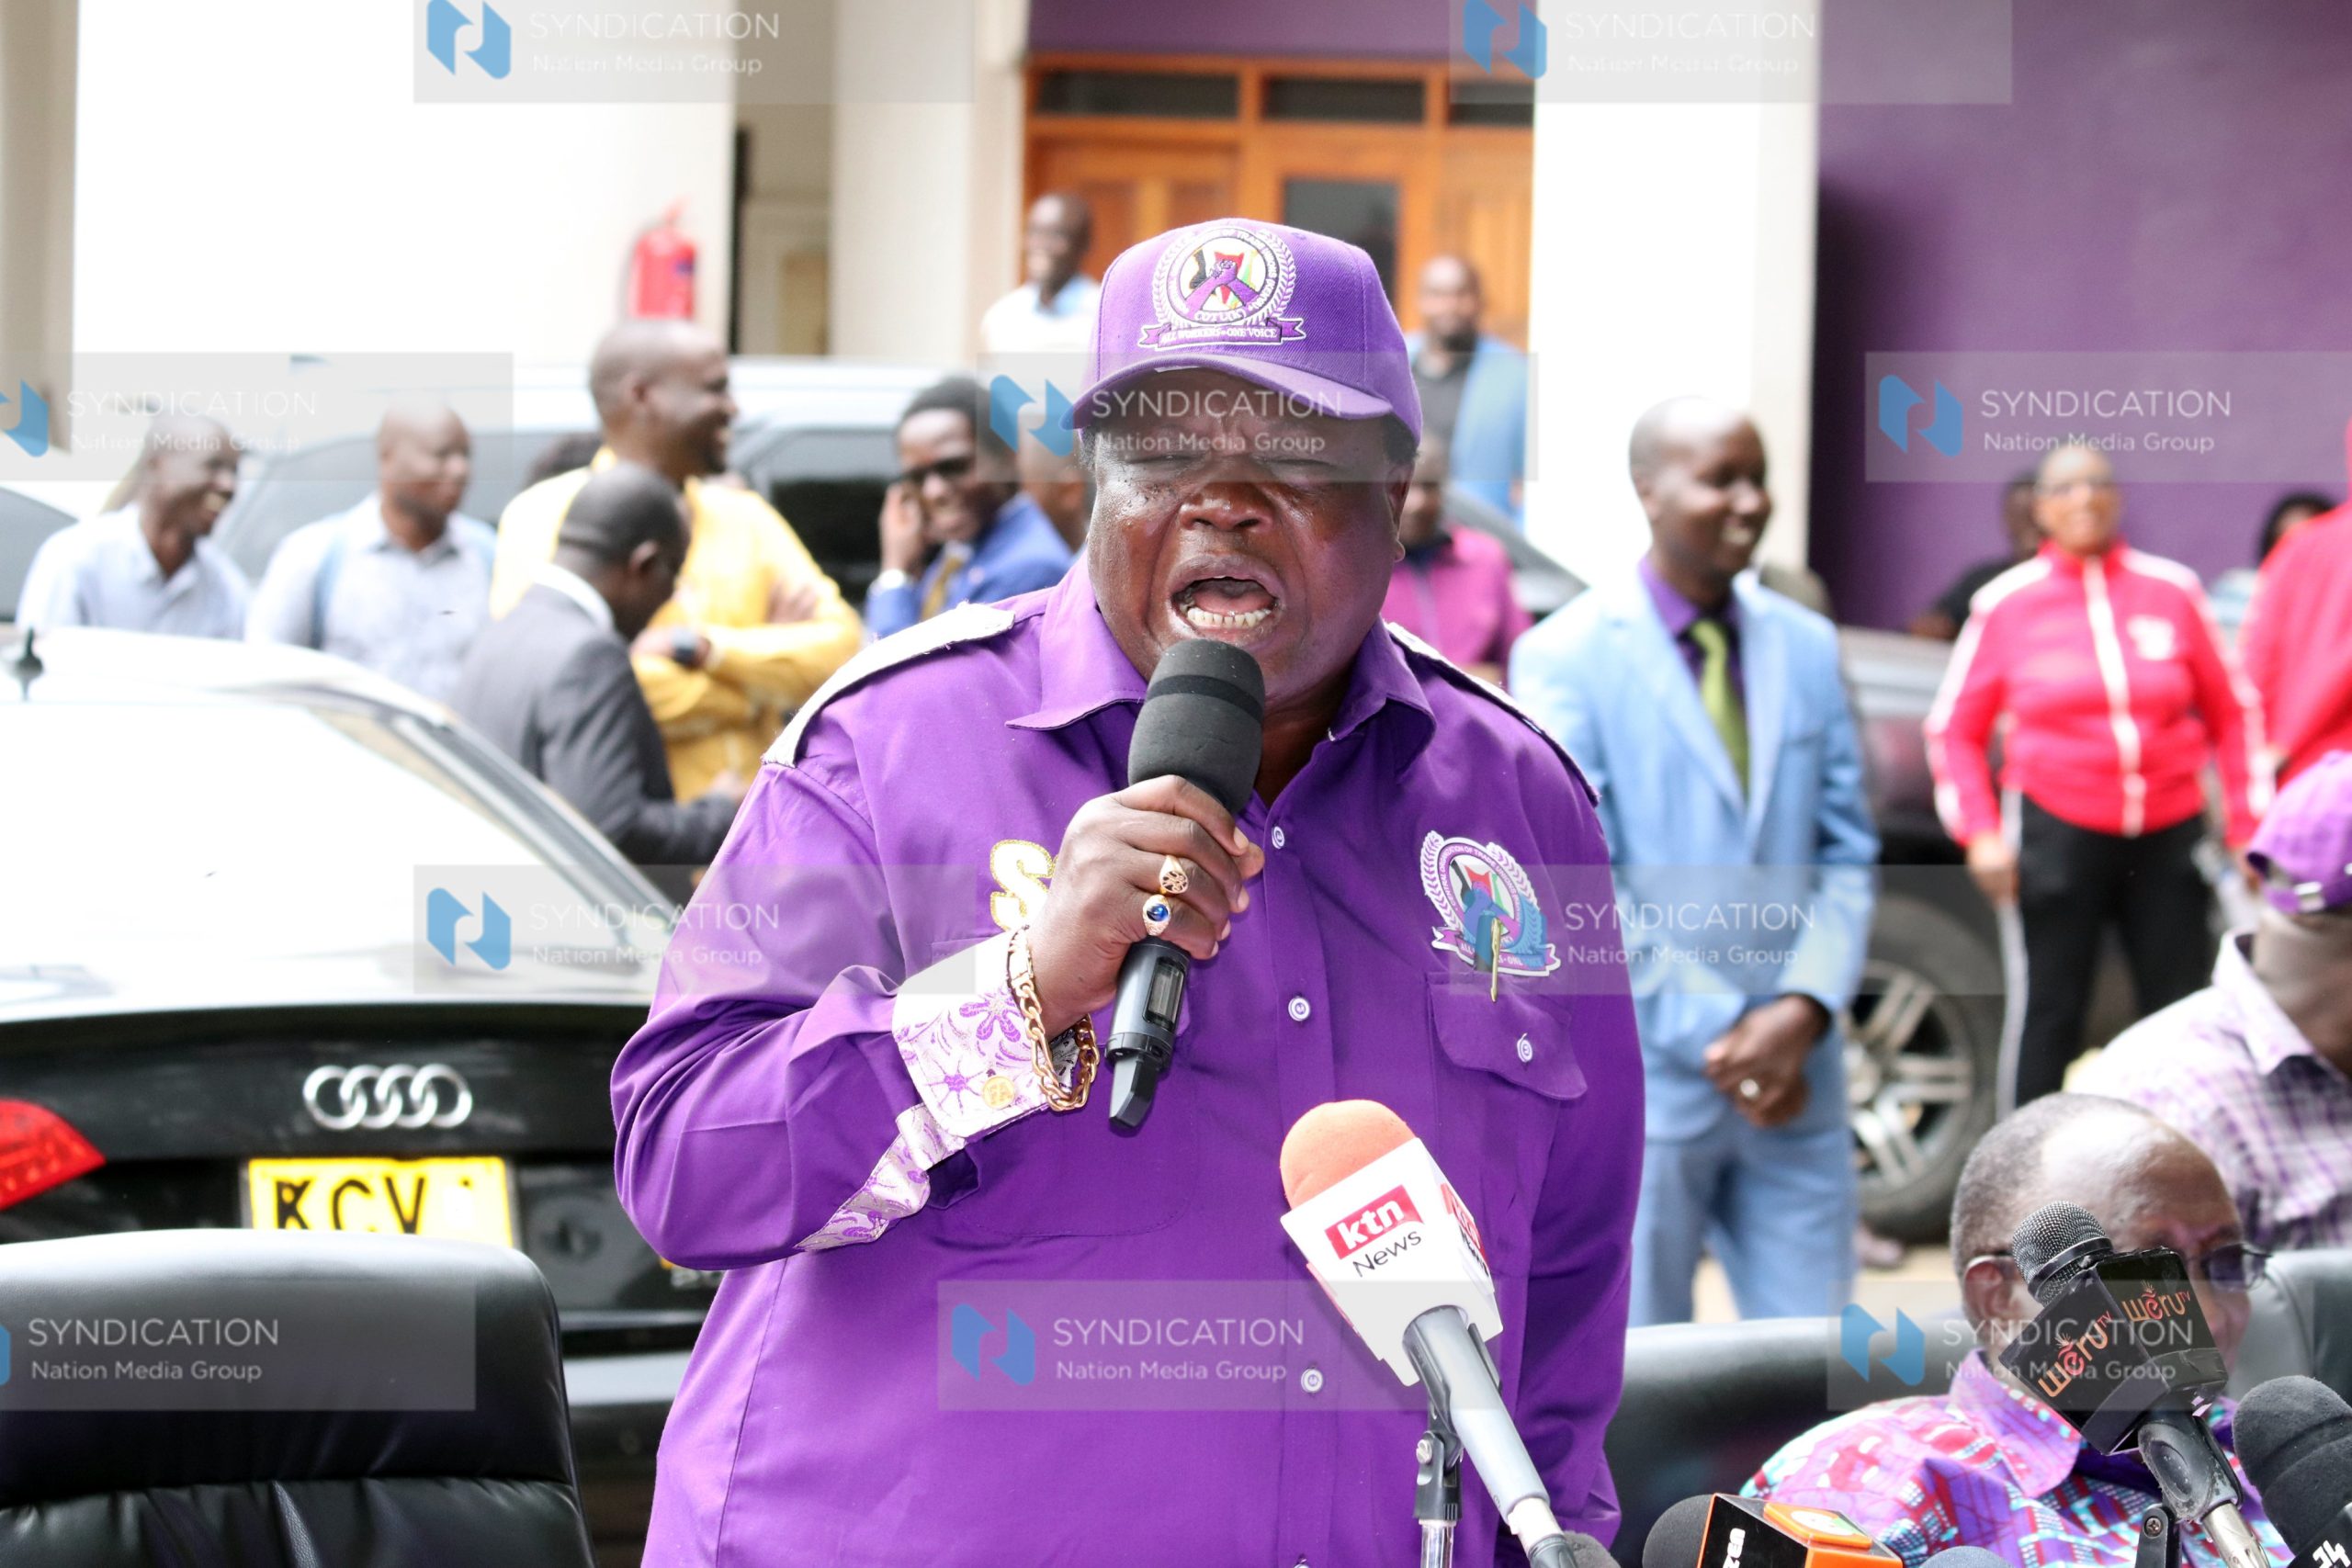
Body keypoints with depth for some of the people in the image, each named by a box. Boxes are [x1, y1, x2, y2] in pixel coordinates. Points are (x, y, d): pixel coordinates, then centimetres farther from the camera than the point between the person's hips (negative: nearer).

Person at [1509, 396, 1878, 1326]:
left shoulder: (1806, 647, 11)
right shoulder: (1565, 659, -4)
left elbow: (1847, 852, 10)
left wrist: (1804, 1010, -7)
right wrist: (1715, 1038, -13)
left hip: (1793, 1074, 4)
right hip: (1638, 1077, -4)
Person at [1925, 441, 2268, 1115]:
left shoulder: (2172, 590, 4)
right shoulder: (2006, 603, 0)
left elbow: (2231, 713, 11)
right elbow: (1955, 730, 6)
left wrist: (2247, 825, 6)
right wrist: (1980, 832, -5)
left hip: (2169, 833, 2)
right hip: (2056, 832, -2)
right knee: (2047, 1015, 0)